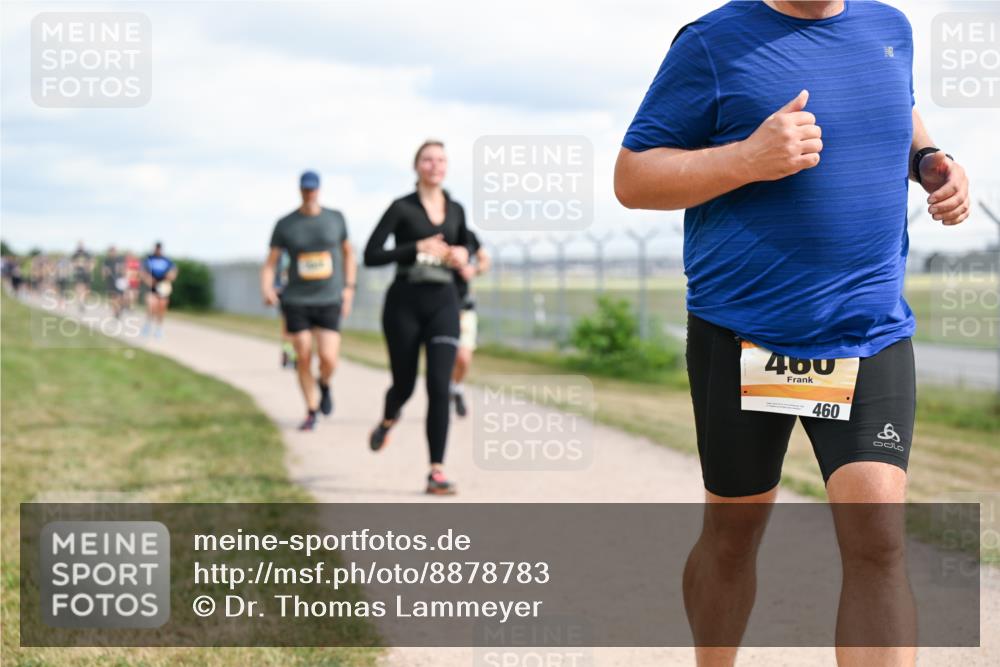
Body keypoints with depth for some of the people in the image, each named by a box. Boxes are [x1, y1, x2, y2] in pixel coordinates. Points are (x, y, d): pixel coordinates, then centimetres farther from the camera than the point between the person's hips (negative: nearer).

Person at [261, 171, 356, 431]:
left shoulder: (336, 218, 2)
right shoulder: (285, 225, -2)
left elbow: (348, 253, 15)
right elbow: (270, 264, -2)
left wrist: (349, 289, 7)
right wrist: (266, 289, -22)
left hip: (329, 301, 0)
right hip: (296, 301, 0)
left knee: (328, 359, -12)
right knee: (303, 358, 1)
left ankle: (324, 385, 24)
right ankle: (311, 412, 18)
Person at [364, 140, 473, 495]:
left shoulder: (456, 210, 9)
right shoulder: (402, 208, -3)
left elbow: (464, 247, 25)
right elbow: (371, 255, -9)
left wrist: (462, 256, 1)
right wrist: (417, 249, -18)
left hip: (443, 304, 2)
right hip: (405, 303, -2)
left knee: (439, 386, -11)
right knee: (404, 384, 8)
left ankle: (436, 472, -10)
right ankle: (388, 420, 45)